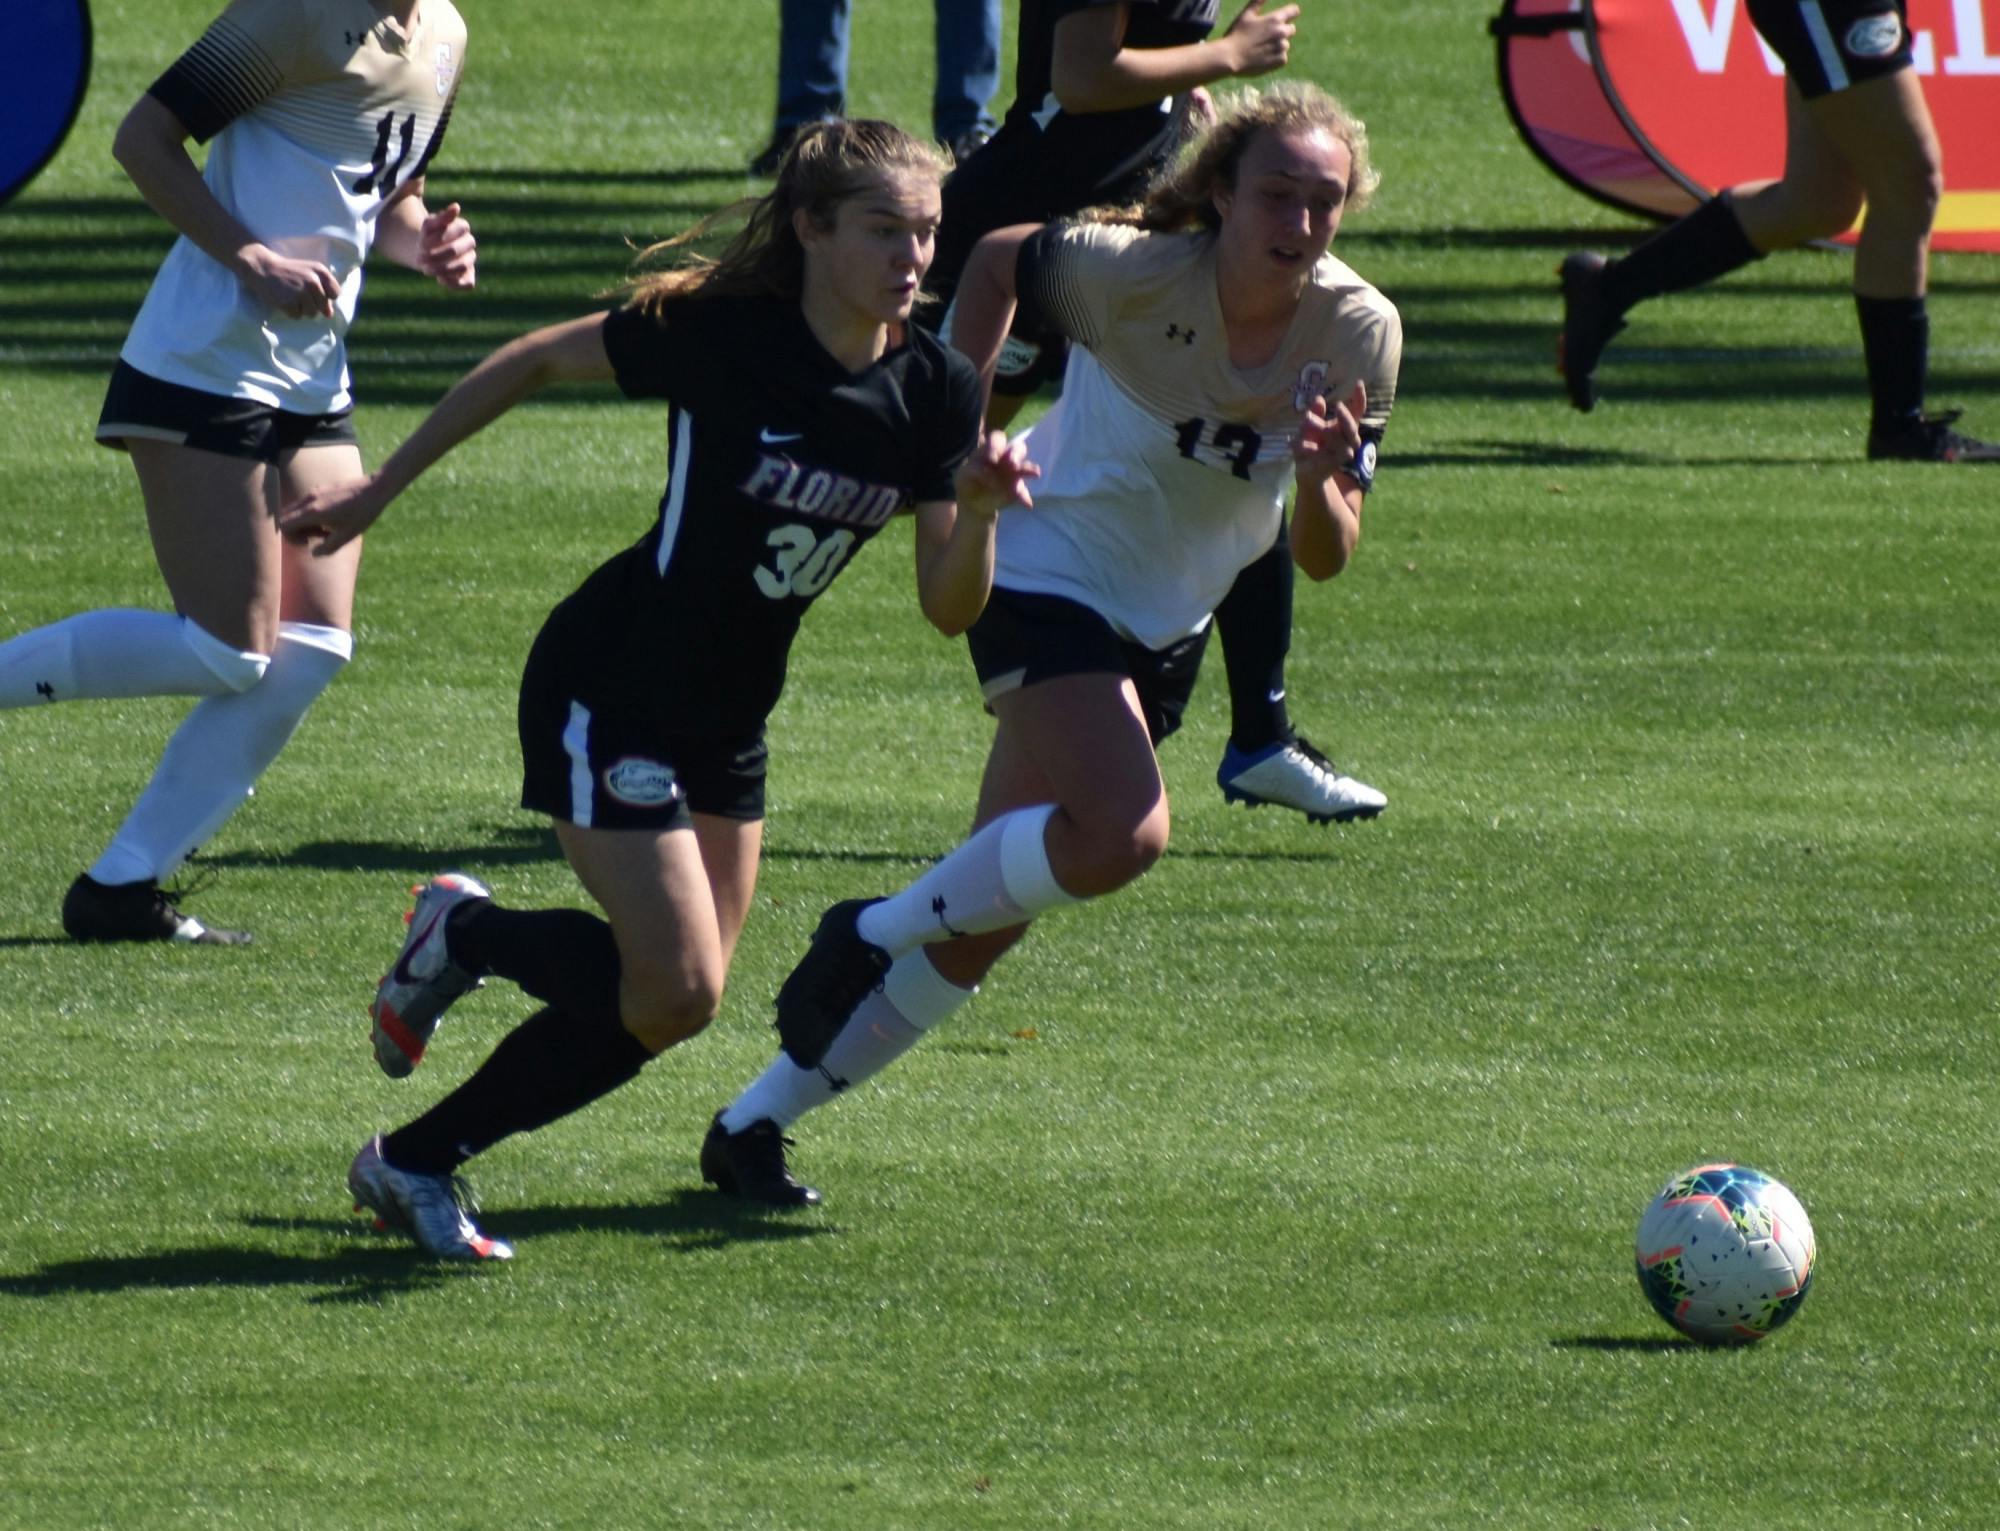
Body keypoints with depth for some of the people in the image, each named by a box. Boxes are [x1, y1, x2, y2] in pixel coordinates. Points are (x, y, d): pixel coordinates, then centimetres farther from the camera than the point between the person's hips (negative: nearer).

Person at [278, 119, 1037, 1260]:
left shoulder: (936, 392, -6)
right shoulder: (719, 332, -20)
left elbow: (950, 609, -6)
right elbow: (535, 363, -6)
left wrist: (981, 508, -28)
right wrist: (379, 493, 0)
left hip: (729, 722, 7)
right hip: (611, 688, -7)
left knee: (662, 1001, 6)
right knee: (677, 993, -15)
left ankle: (417, 1162, 22)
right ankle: (466, 934, 13)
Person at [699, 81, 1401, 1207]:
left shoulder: (1359, 334, -13)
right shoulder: (1135, 276, -23)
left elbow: (1327, 560, -9)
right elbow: (999, 262, -2)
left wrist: (1321, 485, -31)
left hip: (1170, 627, 5)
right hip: (1051, 578, -5)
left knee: (983, 921, 6)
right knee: (1124, 836, -30)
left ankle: (758, 1123, 18)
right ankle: (872, 935, -7)